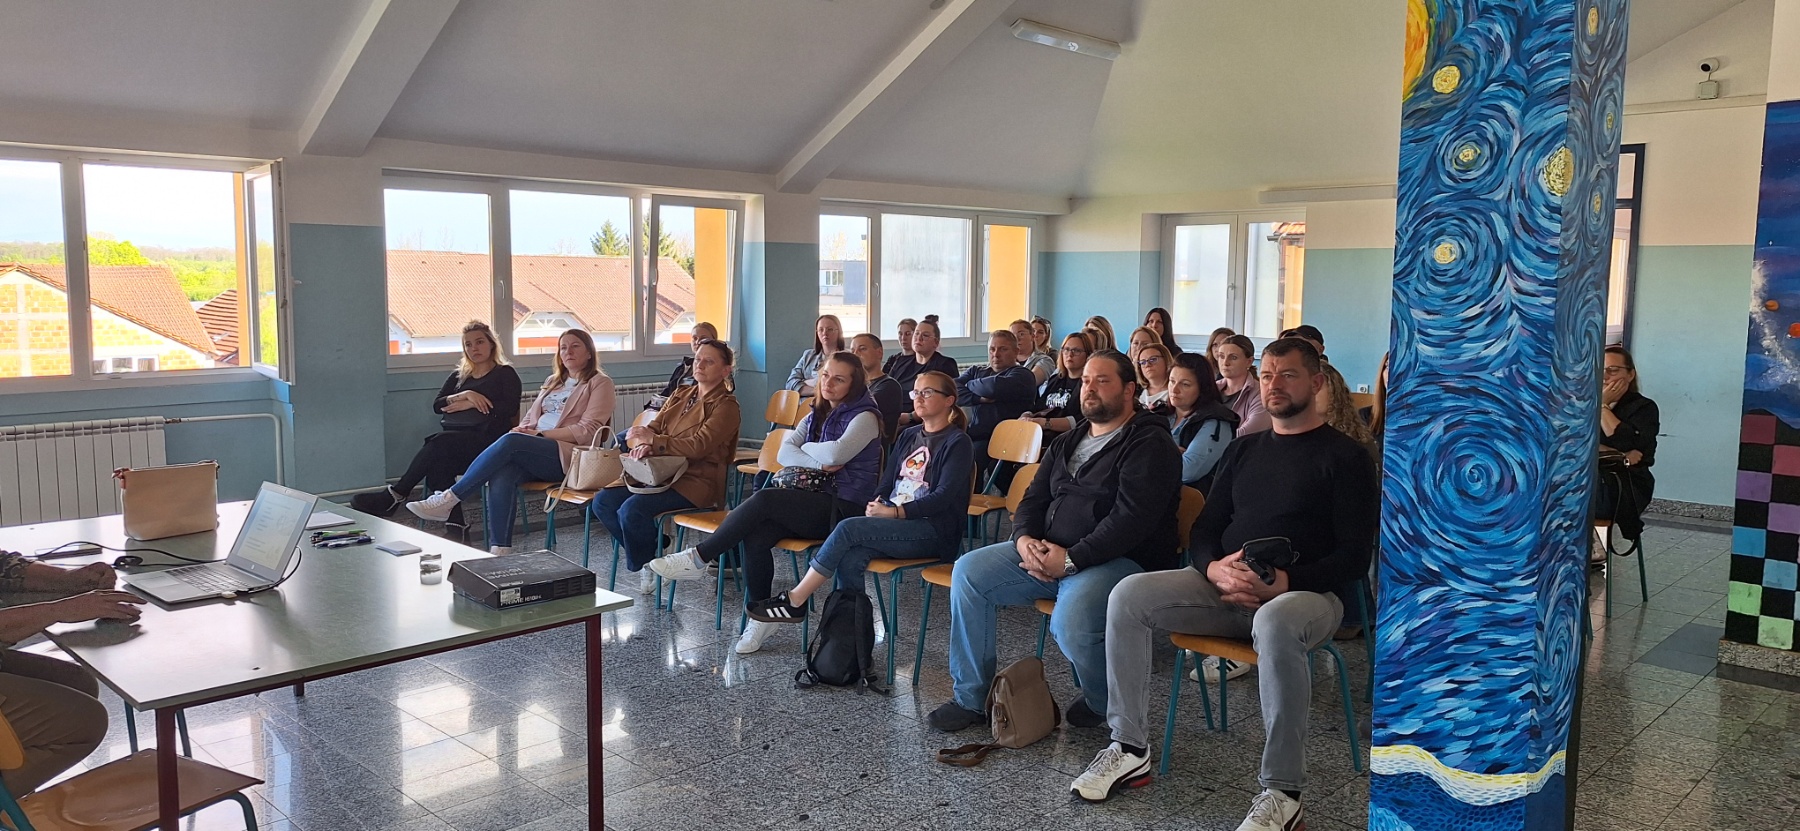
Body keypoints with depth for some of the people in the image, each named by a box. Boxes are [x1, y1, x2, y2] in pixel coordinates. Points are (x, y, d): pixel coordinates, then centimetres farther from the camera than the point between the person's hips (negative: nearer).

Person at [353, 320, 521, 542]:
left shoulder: (505, 374, 12)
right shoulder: (458, 376, 27)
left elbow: (510, 408, -5)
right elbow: (436, 405, 13)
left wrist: (470, 405, -5)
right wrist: (465, 395, -4)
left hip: (484, 438, -5)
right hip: (453, 437, 5)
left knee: (439, 443, -33)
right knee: (437, 463, -30)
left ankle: (395, 496, -26)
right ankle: (455, 528, -35)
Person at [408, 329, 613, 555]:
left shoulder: (600, 383, 6)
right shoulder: (553, 381, 27)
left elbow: (587, 431, -6)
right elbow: (529, 418, 25)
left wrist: (541, 434, -12)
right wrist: (524, 432, 0)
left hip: (567, 454, -6)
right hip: (533, 453, 6)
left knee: (510, 441, -32)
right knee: (501, 476, -29)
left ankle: (449, 499, -26)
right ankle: (498, 551, -34)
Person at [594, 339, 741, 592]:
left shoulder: (726, 406, -4)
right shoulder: (680, 395, 20)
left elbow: (698, 446, -17)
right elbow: (652, 428, 11)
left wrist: (653, 440, -17)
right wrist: (643, 445, -13)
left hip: (697, 482, -8)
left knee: (632, 510, -28)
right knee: (602, 502, -10)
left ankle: (645, 565, 0)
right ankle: (651, 550, 5)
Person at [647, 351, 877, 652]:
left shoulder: (865, 417, -3)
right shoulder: (816, 415, 20)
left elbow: (835, 453, -20)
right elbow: (784, 453, 6)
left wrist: (801, 449, -1)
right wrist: (818, 463, -12)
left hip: (845, 508, -6)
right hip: (814, 503, 7)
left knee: (764, 499, -29)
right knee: (755, 535, -24)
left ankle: (698, 559, -18)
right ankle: (759, 617, -12)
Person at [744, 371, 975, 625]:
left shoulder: (958, 442, -2)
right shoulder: (908, 435, 19)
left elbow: (944, 496, -13)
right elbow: (887, 483, 16)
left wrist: (893, 512, -19)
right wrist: (877, 506, -7)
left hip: (933, 530, -6)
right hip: (897, 525, 6)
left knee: (849, 528, -25)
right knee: (849, 558, -27)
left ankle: (795, 601, -17)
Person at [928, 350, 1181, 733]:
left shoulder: (1150, 443, -7)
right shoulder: (1067, 442, 19)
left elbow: (1132, 517, -19)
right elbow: (1034, 498, 18)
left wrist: (1071, 559, -22)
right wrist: (1024, 539, -5)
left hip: (1121, 559, -8)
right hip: (1047, 553, 8)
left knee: (1070, 622, -36)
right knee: (968, 571, -7)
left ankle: (1105, 704, -1)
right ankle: (971, 697, 1)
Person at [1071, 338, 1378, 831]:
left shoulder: (1343, 457, 2)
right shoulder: (1244, 448, 19)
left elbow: (1354, 557, -5)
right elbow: (1205, 527, 16)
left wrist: (1286, 582, -21)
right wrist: (1214, 568, -8)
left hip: (1307, 592, -5)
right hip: (1225, 586, 5)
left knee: (1275, 625, -41)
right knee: (1129, 596, -17)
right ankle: (1130, 747, -10)